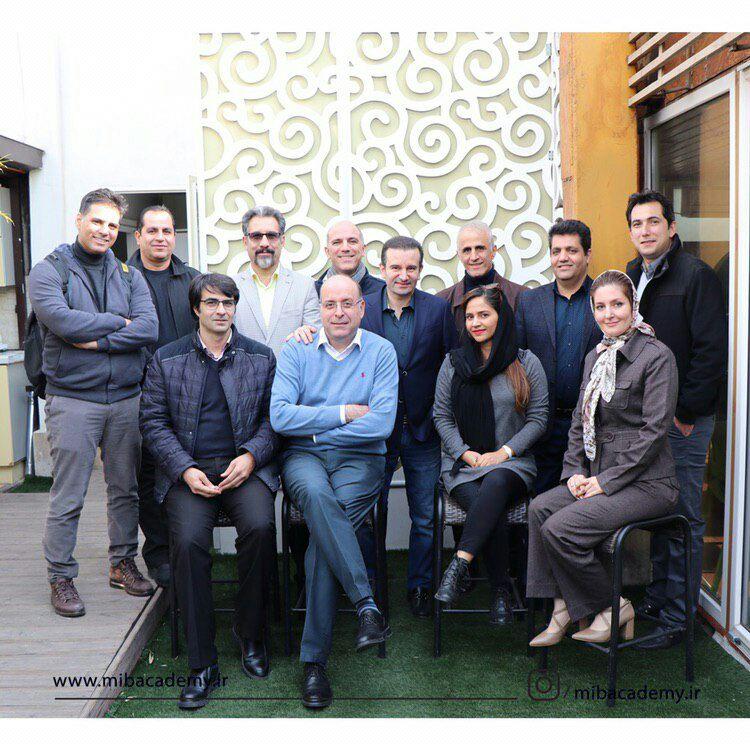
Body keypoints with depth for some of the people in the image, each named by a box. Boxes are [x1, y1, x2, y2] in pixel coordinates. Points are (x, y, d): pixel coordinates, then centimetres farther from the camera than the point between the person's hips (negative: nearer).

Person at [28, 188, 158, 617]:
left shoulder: (129, 276, 11)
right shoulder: (49, 271, 1)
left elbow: (150, 328, -5)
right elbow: (62, 320, -17)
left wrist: (96, 341, -14)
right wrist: (119, 323, -8)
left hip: (126, 398, 4)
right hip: (72, 400, -4)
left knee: (126, 489, 13)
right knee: (68, 498, 0)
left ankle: (124, 564, 28)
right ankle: (61, 578, 14)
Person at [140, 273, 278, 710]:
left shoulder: (261, 357, 12)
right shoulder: (166, 360, 10)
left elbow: (274, 416, 9)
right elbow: (154, 422, 5)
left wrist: (251, 456, -9)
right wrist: (186, 470, -9)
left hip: (245, 466, 0)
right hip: (188, 470, 0)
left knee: (259, 527, -29)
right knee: (189, 540, -27)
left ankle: (251, 636, -5)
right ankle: (202, 665, -15)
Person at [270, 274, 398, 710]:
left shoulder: (381, 351, 5)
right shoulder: (296, 351, 8)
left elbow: (382, 423, -6)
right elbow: (280, 416, -5)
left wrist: (314, 425, -4)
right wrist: (343, 413, -7)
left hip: (360, 458, -1)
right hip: (304, 457, 1)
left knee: (325, 527, -28)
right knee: (316, 494, -35)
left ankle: (315, 660, -21)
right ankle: (367, 604, -36)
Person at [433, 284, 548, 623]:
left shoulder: (527, 363, 8)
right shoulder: (454, 362, 12)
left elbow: (538, 418, 5)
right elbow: (441, 416, 9)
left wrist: (504, 452, -8)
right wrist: (467, 454, -6)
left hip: (511, 463, -1)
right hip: (462, 463, 1)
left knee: (495, 484, -38)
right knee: (488, 510, -31)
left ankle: (459, 567, -40)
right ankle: (500, 591, -18)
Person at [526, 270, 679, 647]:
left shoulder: (657, 356, -10)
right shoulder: (595, 357, 13)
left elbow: (655, 429, -16)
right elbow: (580, 421, 15)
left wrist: (606, 481, -16)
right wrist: (575, 472, 0)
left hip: (647, 482, -7)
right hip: (600, 475, 7)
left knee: (559, 528, -21)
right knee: (539, 508, -14)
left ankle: (614, 606, 0)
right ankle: (562, 609, -5)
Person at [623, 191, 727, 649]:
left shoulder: (696, 276, -10)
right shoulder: (631, 277, 13)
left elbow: (712, 351, -15)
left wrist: (685, 411, -15)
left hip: (682, 422, -7)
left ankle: (676, 619, 10)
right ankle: (657, 598, 28)